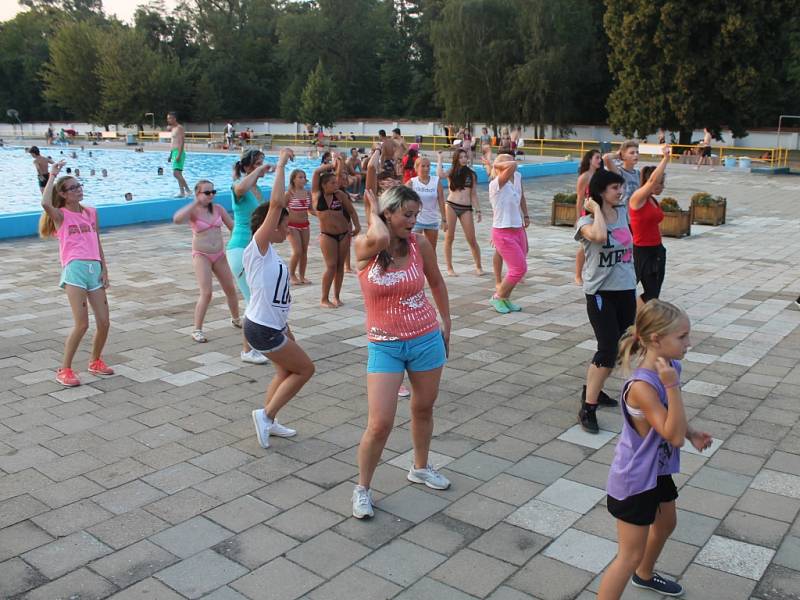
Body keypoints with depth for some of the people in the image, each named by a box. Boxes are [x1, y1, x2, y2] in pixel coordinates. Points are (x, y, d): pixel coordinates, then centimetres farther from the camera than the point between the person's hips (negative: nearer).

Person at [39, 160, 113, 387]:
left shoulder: (91, 212, 15)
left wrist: (104, 269, 10)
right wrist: (52, 176, -13)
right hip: (74, 269, -5)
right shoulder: (60, 215, 0)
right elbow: (45, 203, -24)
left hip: (94, 269, 5)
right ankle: (64, 370, 3)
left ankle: (95, 361, 28)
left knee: (104, 322, 5)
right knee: (82, 324, -11)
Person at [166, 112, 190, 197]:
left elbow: (182, 142, -18)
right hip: (174, 152, 10)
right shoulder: (173, 128, 19)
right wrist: (170, 155, 22)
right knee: (178, 174, 10)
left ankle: (188, 190, -17)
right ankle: (182, 192, 13)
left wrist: (179, 155, -25)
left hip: (178, 153, -10)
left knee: (176, 173, -19)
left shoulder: (179, 128, -10)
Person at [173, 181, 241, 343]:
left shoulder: (218, 209, 1)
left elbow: (232, 226, 9)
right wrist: (195, 203, -30)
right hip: (201, 255, -5)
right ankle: (197, 330, -2)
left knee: (231, 289, 14)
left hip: (219, 255, 5)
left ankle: (236, 319, 38)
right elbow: (177, 219, -32)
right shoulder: (193, 211, -11)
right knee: (206, 293, -14)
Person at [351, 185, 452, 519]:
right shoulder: (364, 247, -12)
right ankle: (362, 488, 16)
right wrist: (373, 210, -18)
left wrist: (446, 324, 16)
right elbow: (380, 238, -37)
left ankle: (420, 468, 44)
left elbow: (436, 282, 12)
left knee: (423, 408, 19)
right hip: (385, 346, -3)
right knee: (379, 423, -7)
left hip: (427, 340, 3)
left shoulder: (419, 244, -4)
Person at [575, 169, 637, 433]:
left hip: (626, 290, 7)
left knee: (618, 349, 13)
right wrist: (596, 209, -22)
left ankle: (593, 389, 33)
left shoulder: (623, 212, 7)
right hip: (600, 292, -7)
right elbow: (600, 236, -36)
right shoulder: (587, 221, -12)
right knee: (608, 350, -12)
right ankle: (587, 409, -2)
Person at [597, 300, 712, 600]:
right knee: (631, 555, -1)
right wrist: (672, 387, -40)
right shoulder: (642, 386, -34)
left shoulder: (671, 367, -6)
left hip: (658, 469, 10)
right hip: (634, 478, -10)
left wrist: (691, 433, -4)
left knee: (666, 523, 31)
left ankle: (644, 575, 57)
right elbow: (674, 436, -34)